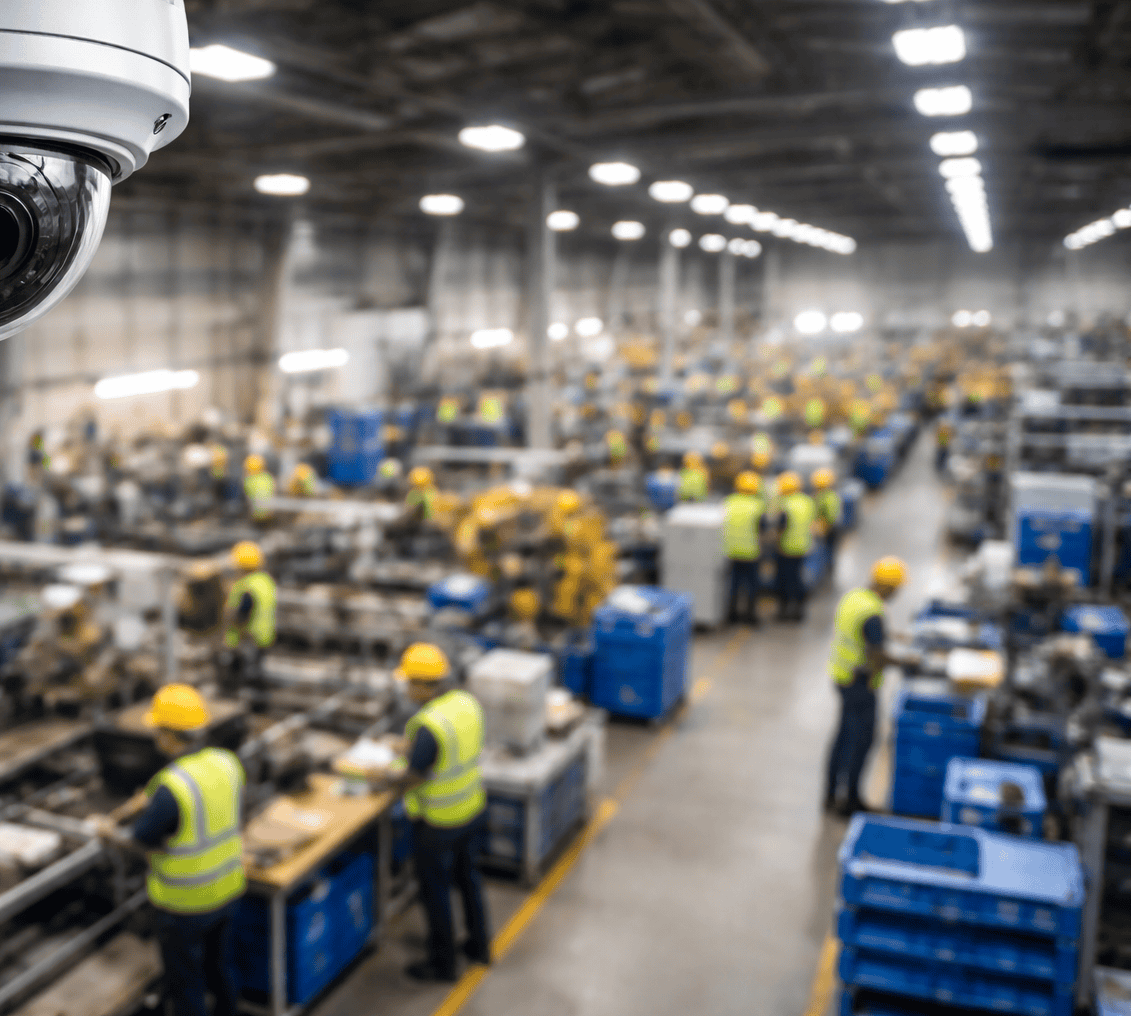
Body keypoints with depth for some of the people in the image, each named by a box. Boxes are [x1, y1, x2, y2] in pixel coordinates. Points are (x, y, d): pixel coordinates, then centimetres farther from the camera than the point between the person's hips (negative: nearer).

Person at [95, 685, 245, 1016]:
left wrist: (110, 832, 6)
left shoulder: (171, 788, -30)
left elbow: (140, 841, -16)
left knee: (185, 983, 15)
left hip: (185, 904, -6)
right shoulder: (228, 763, -9)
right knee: (219, 968, 26)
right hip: (227, 890, 6)